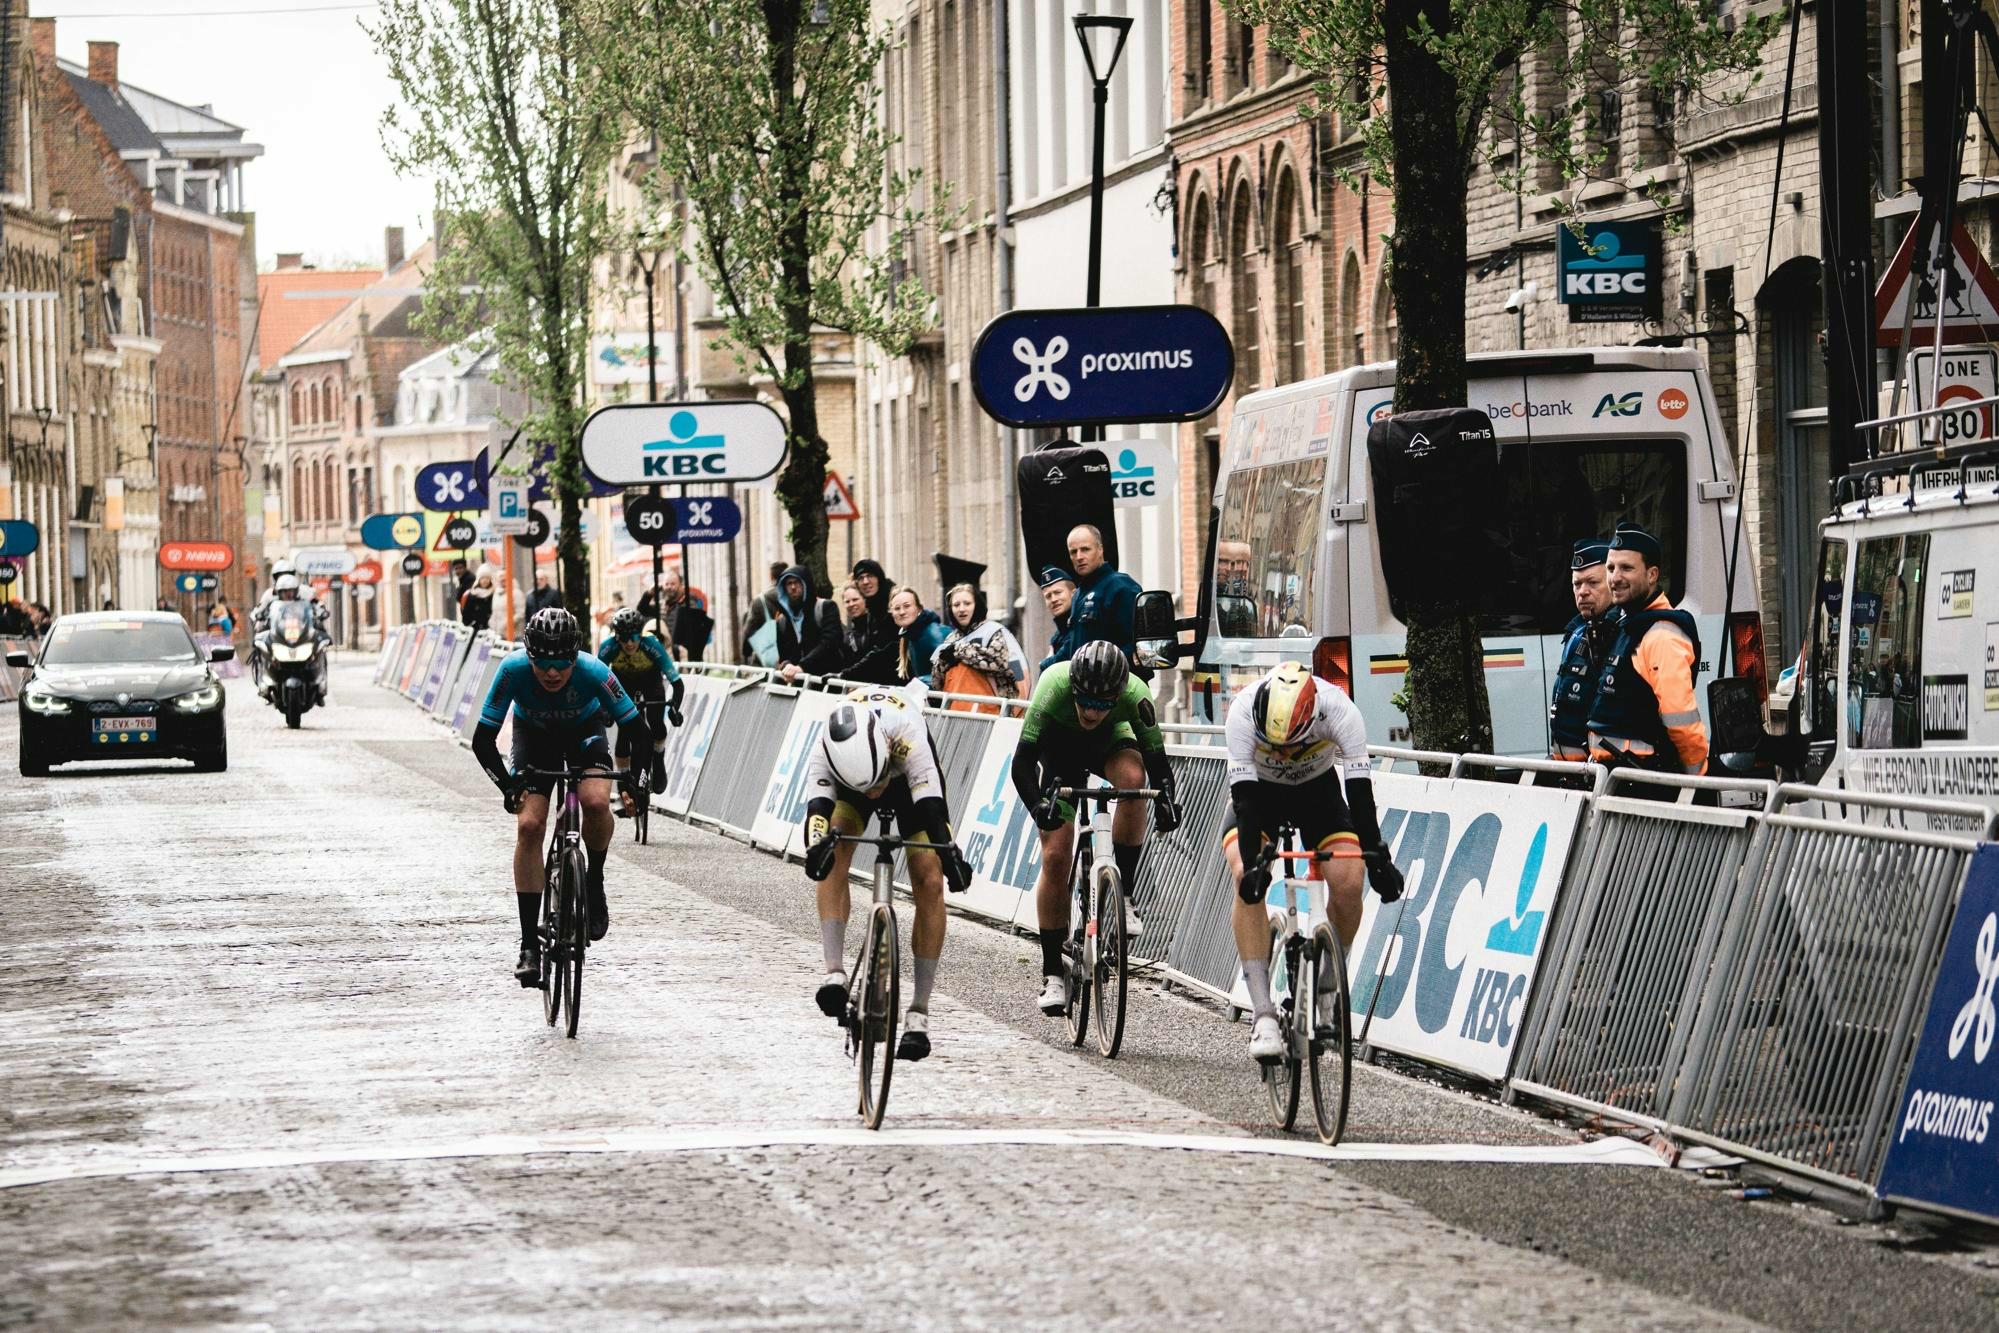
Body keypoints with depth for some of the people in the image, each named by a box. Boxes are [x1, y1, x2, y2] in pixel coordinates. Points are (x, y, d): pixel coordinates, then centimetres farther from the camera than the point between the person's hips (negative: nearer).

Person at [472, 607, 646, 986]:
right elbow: (483, 740, -28)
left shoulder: (593, 671, -36)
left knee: (596, 802, -30)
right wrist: (508, 785, -37)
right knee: (529, 825, -16)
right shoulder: (514, 669, -35)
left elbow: (638, 730, -27)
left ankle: (595, 882, 0)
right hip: (534, 736, 1)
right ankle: (529, 945, -9)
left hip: (585, 731, -1)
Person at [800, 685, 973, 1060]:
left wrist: (950, 854, -68)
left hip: (909, 778, -1)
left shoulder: (907, 738, -44)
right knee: (833, 855, -28)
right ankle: (835, 973, -29)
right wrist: (817, 844, -72)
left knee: (930, 882, -14)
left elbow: (932, 808, -51)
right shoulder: (823, 756, -38)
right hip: (848, 773, 1)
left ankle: (919, 1013, -9)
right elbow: (817, 807, -50)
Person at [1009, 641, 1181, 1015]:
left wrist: (1166, 800, -47)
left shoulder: (1135, 696, -34)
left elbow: (1157, 761, -27)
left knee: (1133, 777, -35)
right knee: (1055, 857, -11)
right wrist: (1039, 805, -56)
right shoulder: (1054, 687, -38)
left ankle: (1123, 895, -22)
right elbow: (1021, 763, -39)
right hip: (1059, 743, 0)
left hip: (1110, 738, 1)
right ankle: (1052, 972, 1)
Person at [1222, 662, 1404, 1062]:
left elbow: (1359, 792, -34)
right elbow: (1246, 800, -37)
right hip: (1259, 790, -1)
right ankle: (1263, 1015, -26)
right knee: (1247, 881, -26)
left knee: (1348, 881, -22)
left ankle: (1327, 986, 5)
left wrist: (1377, 859, -40)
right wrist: (1251, 864, -46)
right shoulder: (1244, 713, -35)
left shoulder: (1339, 711, -34)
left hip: (1318, 788, 1)